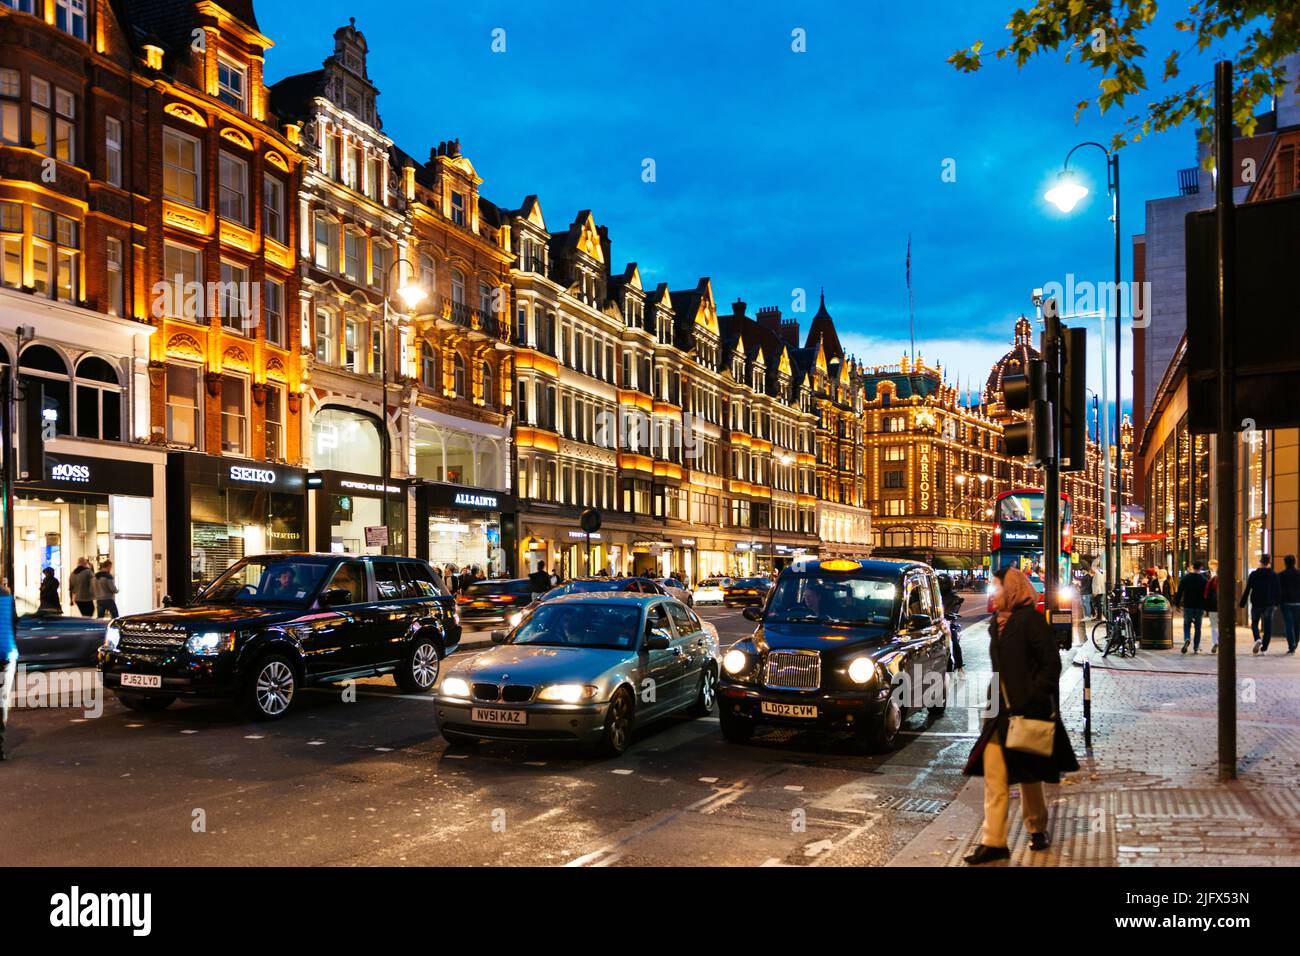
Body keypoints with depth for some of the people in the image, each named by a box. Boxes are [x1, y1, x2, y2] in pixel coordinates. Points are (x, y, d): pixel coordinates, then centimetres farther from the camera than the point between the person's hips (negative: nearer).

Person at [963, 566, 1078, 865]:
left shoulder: (1030, 620, -11)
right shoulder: (997, 624, 11)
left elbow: (1051, 664, -14)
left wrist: (1031, 700, -19)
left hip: (1028, 711, -6)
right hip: (1000, 712, 6)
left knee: (1028, 775, 10)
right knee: (993, 776, -1)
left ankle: (1038, 829, 31)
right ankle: (993, 841, 1)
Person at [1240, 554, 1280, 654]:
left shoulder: (1253, 574, -3)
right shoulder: (1274, 575, 0)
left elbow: (1247, 590, -3)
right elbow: (1277, 590, 2)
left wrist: (1242, 603, 1)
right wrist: (1276, 603, 11)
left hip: (1256, 603, -1)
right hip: (1269, 604, 1)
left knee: (1254, 623, 14)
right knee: (1267, 625, 6)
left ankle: (1258, 639, -13)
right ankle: (1264, 648, 2)